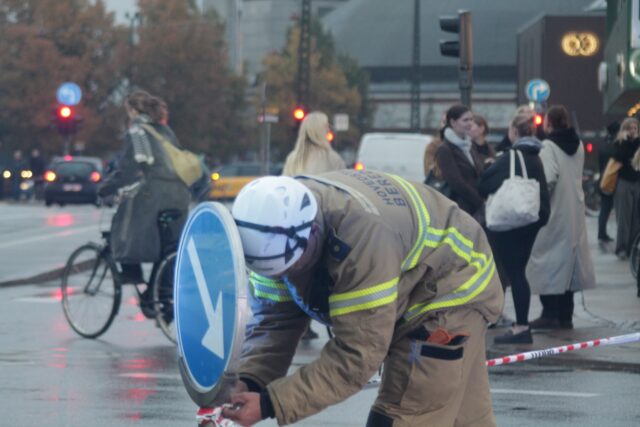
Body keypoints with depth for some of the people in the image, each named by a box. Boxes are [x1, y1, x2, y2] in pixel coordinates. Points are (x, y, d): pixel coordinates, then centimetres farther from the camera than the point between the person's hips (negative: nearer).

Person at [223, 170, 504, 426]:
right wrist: (251, 383, -30)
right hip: (408, 303, 8)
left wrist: (270, 404, -40)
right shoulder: (276, 221, -18)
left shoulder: (363, 236, -42)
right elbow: (274, 316, -13)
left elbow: (357, 355, -38)